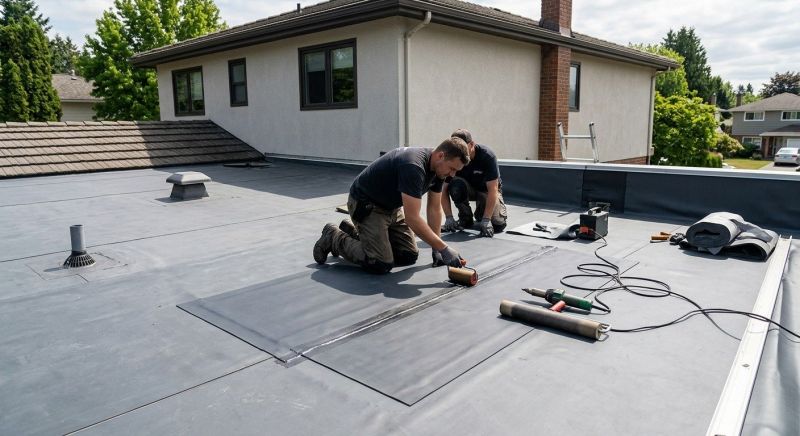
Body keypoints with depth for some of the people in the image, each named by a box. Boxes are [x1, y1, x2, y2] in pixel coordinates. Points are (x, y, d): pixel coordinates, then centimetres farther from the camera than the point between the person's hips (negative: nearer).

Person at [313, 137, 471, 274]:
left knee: (409, 256, 5)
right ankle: (334, 237, 4)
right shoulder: (413, 166, -34)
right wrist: (443, 249, -30)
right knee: (381, 265, -19)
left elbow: (434, 209, 3)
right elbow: (412, 218, -35)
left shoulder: (438, 168, -6)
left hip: (392, 206, 9)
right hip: (366, 204, -9)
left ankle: (354, 232, 20)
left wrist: (436, 248, -1)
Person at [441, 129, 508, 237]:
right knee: (455, 184, -35)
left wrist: (486, 220, -38)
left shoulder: (487, 156, -29)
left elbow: (492, 190, -32)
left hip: (486, 189, -1)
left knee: (498, 225, -23)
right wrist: (449, 218, -30)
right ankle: (466, 218, -10)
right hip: (467, 187, 2)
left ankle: (480, 214, 12)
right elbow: (444, 190, -20)